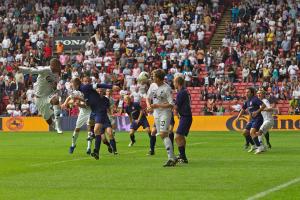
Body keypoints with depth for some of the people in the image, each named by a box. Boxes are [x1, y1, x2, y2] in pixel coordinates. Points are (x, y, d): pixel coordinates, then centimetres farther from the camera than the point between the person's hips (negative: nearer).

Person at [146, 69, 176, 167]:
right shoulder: (153, 85, 5)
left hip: (165, 112, -8)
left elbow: (171, 104, -18)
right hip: (156, 112, 8)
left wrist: (157, 105, -22)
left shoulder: (167, 88, -17)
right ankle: (172, 158, 14)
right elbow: (148, 97, 16)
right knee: (162, 135, 7)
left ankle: (171, 158, -20)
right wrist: (149, 106, -5)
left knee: (163, 134, -19)